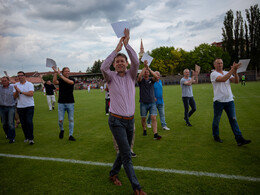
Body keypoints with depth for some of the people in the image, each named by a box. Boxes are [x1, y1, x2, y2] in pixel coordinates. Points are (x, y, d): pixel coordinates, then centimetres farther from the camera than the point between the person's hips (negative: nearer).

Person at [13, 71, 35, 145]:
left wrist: (21, 92, -14)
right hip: (20, 107, 4)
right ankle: (27, 137, 24)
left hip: (29, 106, -4)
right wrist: (16, 91, -18)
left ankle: (31, 138, -5)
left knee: (29, 122, -12)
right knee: (23, 123, 9)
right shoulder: (16, 85, 6)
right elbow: (15, 96, 0)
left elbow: (31, 94, -17)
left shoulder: (29, 84, -3)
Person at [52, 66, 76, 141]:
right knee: (60, 120, -2)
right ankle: (61, 130, 29)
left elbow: (70, 82, -23)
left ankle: (70, 135, 14)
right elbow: (54, 82, -19)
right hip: (61, 103, 0)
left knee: (71, 120, 3)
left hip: (70, 103, 0)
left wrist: (60, 75, -26)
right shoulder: (60, 80, 4)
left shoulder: (72, 79, 2)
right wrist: (55, 72, -28)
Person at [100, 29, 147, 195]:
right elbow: (103, 67, -23)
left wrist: (126, 44, -14)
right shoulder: (111, 77, -1)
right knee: (127, 154, -6)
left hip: (130, 120, 4)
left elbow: (136, 62, -13)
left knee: (124, 151, 16)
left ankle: (113, 174, 39)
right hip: (117, 121, -4)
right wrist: (117, 48, -19)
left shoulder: (131, 75, 6)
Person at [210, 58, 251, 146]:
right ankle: (216, 136, 26)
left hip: (229, 100, 5)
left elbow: (236, 81, -2)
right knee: (216, 120, 8)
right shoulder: (213, 74, -6)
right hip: (219, 101, -4)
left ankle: (239, 139, 4)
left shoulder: (227, 73, 13)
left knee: (233, 120, 3)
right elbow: (223, 79, -24)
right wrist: (232, 69, -24)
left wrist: (235, 71, -15)